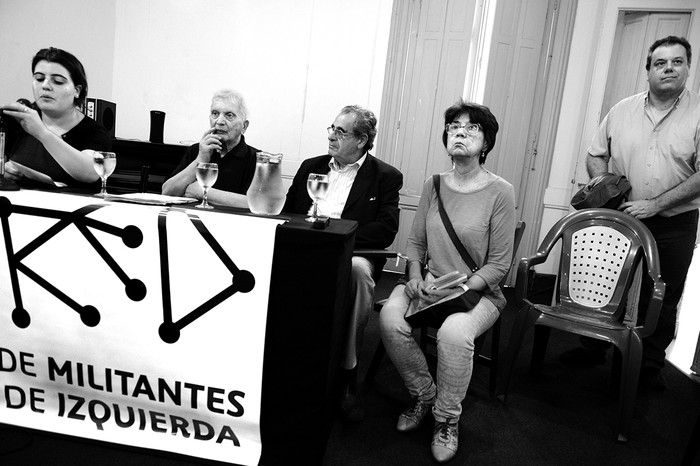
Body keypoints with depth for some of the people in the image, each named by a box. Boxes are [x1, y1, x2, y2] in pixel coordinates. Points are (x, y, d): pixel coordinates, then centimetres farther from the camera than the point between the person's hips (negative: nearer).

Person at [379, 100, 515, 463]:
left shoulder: (499, 192, -6)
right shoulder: (434, 185, 7)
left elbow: (499, 264, -6)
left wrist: (460, 288, -19)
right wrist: (415, 277, -7)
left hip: (478, 292, -3)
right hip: (427, 284, 4)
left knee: (454, 332, -34)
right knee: (390, 318, -25)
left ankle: (447, 420, -4)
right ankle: (424, 394, 4)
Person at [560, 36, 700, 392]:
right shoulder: (622, 111, 4)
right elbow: (596, 155, 11)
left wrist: (655, 204, -19)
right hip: (619, 217, 2)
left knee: (663, 299, 10)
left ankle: (651, 365, 28)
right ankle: (593, 349, 27)